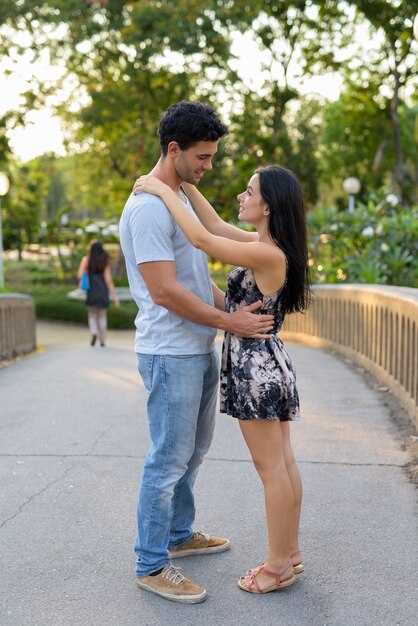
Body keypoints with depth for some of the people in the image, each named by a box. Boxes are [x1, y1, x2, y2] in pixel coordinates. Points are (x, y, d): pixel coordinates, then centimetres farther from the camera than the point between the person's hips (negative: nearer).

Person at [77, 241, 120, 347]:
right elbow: (108, 280, -7)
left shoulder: (86, 260, -4)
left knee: (92, 316, 12)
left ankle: (94, 332, -15)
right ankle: (103, 340, 9)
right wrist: (114, 296, -4)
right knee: (102, 316, 11)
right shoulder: (105, 262, -3)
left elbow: (79, 275, -12)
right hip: (103, 292, 1)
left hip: (92, 292, -1)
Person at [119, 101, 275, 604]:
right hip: (170, 354, -10)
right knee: (169, 459, -1)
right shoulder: (147, 208, -18)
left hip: (200, 350, 10)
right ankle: (151, 566, 14)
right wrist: (229, 322, -18)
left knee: (192, 451, 20)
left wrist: (235, 310, 10)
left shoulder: (183, 198, 14)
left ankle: (179, 535, 37)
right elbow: (164, 290, -23)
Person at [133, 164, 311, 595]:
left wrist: (161, 189, -15)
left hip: (256, 369, -10)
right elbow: (214, 225, 13)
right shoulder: (266, 245, 7)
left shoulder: (269, 255, -21)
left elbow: (201, 239, -24)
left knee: (272, 470, 2)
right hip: (269, 365, 10)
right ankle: (289, 553, 28)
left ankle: (278, 566, 15)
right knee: (284, 464, 15)